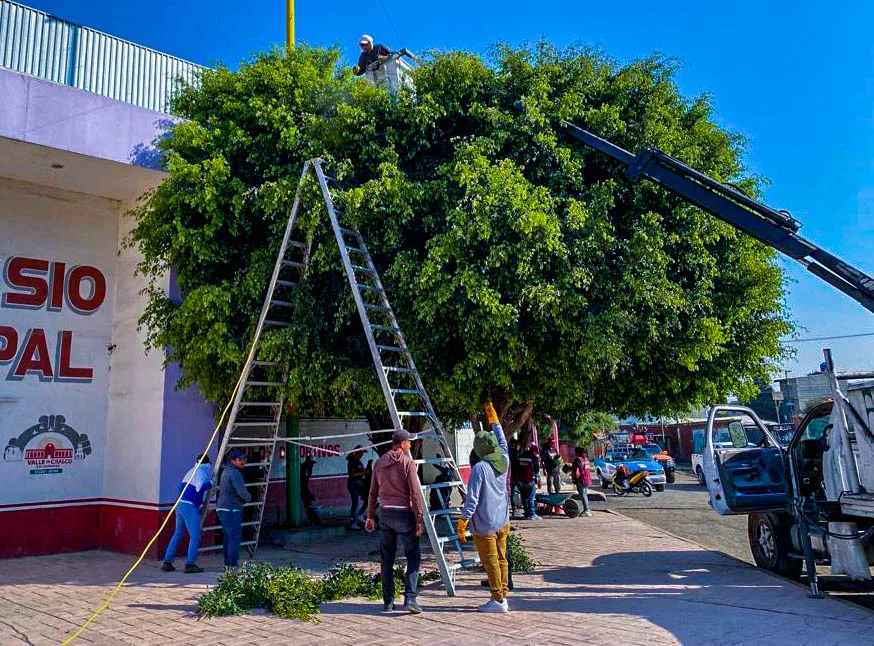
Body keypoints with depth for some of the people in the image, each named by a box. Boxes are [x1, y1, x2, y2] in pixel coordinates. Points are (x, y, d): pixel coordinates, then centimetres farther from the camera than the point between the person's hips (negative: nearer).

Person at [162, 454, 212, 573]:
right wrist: (211, 483, -6)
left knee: (177, 534, 14)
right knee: (195, 536, -3)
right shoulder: (200, 472, -7)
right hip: (190, 506, -9)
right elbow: (200, 488, -22)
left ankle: (167, 562, 14)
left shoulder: (191, 471, 18)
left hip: (180, 504, 9)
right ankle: (190, 564, -5)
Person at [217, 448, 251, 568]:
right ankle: (233, 564, -6)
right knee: (235, 536, -6)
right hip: (231, 510, -10)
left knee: (228, 536, 15)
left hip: (223, 508, 10)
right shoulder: (235, 473, -17)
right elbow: (241, 491, -25)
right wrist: (248, 498, -2)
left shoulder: (226, 471, 15)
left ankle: (228, 563, 21)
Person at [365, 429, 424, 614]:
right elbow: (415, 493, -13)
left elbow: (373, 492, 11)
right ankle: (410, 598, -5)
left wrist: (370, 516, 18)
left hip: (385, 513, 5)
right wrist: (420, 519, -10)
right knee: (413, 556, 4)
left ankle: (388, 602, 15)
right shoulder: (408, 462, -9)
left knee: (387, 558, 11)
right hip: (404, 514, -5)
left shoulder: (379, 463, 8)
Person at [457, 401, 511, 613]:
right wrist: (494, 420, 33)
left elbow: (472, 499, -19)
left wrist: (462, 523, -12)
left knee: (490, 562, 2)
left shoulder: (480, 468, -19)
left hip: (484, 524, -7)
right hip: (503, 521, 7)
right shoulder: (504, 461, 0)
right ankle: (503, 596, 21)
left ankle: (498, 600, 8)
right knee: (501, 559, 14)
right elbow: (503, 442, 22)